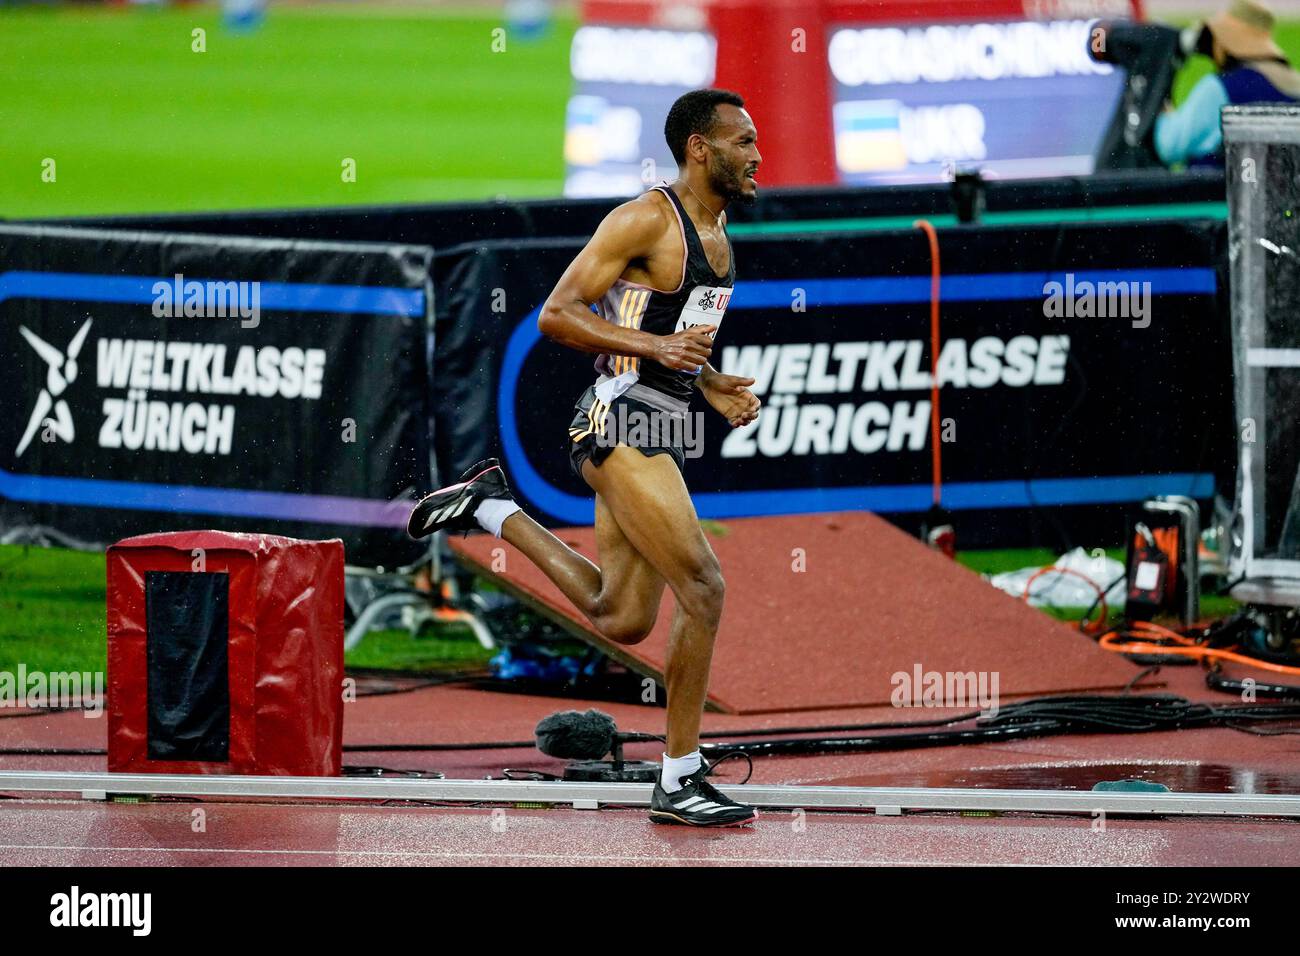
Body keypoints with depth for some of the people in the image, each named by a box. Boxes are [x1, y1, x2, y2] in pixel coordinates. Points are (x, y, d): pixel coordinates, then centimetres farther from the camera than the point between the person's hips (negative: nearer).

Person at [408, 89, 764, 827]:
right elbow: (556, 315, -15)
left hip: (661, 429, 9)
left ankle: (492, 508, 26)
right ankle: (681, 782, -7)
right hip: (622, 421, -9)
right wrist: (654, 345, -25)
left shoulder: (716, 227, 15)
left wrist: (715, 387, 9)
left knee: (621, 620, 13)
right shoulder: (647, 220, -13)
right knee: (703, 586, -14)